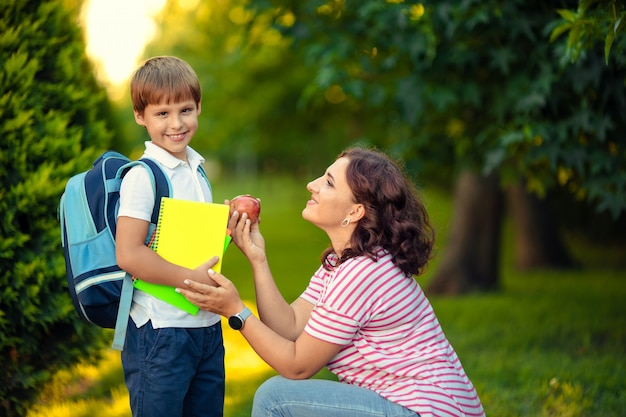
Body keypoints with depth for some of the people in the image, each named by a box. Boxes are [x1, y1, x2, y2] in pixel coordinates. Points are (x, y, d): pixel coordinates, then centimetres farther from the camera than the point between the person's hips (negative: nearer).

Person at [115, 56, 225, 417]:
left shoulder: (197, 169, 11)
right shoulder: (142, 176, -13)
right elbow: (129, 255, -21)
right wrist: (192, 279, -21)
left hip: (207, 323, 8)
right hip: (161, 331, -7)